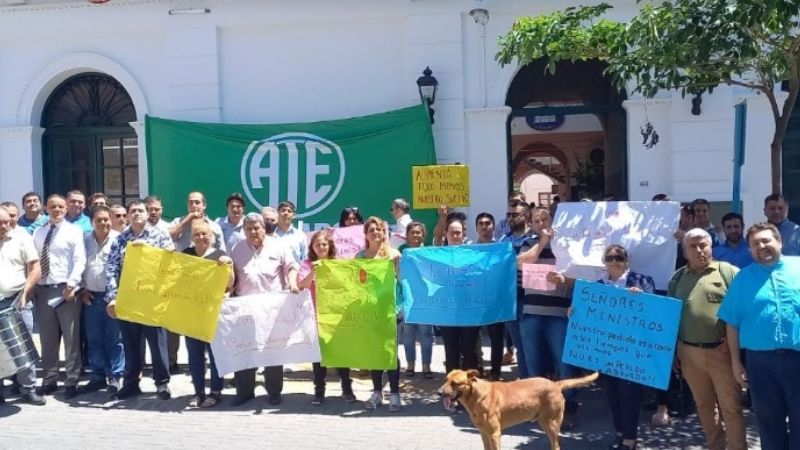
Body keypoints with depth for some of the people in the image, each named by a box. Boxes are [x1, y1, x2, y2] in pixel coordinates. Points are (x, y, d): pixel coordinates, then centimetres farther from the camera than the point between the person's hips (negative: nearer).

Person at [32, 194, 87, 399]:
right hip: (43, 290, 4)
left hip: (66, 289, -4)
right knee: (47, 338, 10)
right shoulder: (38, 233, 15)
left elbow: (79, 260, -7)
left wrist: (71, 284, -17)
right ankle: (49, 380, 20)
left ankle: (71, 381, 8)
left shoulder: (74, 231, 1)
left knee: (71, 338, 0)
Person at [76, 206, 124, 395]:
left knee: (114, 339, 1)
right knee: (94, 340, 10)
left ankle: (115, 378, 7)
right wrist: (82, 289, 6)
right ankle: (97, 377, 20)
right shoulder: (85, 240, 9)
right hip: (91, 297, 5)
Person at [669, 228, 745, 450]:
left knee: (731, 406, 3)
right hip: (689, 353, 4)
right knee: (704, 405, 15)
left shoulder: (728, 271, -3)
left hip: (722, 351, -4)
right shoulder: (677, 278, 10)